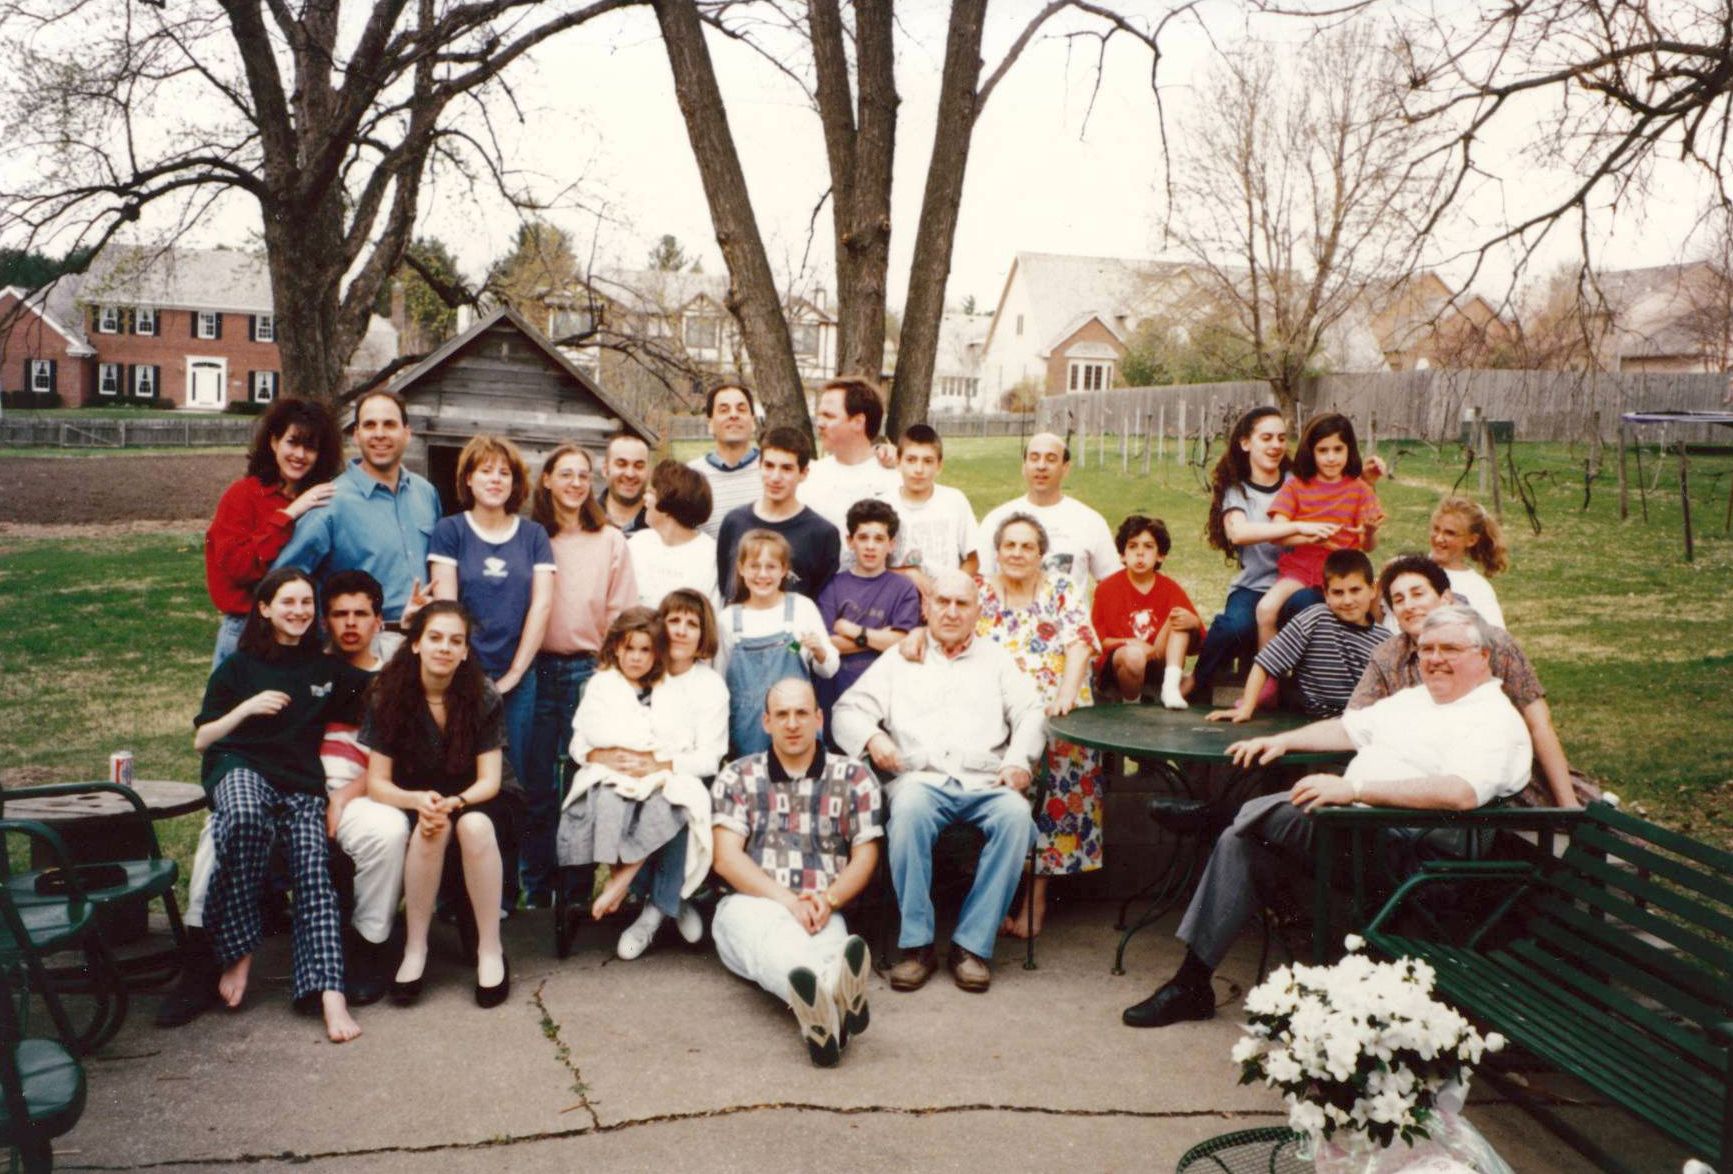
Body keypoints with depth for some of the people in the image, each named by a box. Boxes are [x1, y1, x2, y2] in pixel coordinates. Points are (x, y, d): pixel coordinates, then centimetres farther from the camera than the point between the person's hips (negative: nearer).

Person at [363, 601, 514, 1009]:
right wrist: (418, 800, -30)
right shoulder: (388, 696, -9)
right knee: (429, 827, -35)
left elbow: (490, 780, -11)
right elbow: (377, 783, -10)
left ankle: (490, 950, -23)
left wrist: (454, 803, -32)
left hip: (475, 801, 0)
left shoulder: (483, 696, -11)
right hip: (414, 801, 0)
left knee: (474, 825, -35)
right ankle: (414, 949, -20)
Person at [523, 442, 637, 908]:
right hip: (538, 668, 1)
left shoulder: (610, 541, 6)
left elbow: (623, 614, 5)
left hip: (589, 669, 0)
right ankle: (535, 890, 15)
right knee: (536, 786, 4)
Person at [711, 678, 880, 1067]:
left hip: (821, 915, 1)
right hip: (751, 905, -1)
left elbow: (865, 856, 10)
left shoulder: (854, 778, 15)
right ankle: (833, 993, -70)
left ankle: (818, 1006, -70)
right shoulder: (737, 777, 13)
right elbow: (727, 858, 2)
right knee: (768, 926, -39)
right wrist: (789, 900, -14)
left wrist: (828, 900, -12)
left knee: (827, 938, -37)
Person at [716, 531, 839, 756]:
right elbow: (719, 680, 13)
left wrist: (819, 651, -16)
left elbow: (829, 670, 5)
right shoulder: (728, 618, 3)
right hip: (748, 731, 1)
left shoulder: (802, 607, 0)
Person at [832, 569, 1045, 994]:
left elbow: (1031, 713, 13)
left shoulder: (997, 659, 25)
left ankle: (973, 944, -23)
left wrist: (1019, 759, -6)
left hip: (986, 781, 1)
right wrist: (872, 737, -8)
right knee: (909, 810, -36)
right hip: (921, 777, -1)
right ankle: (917, 943, -25)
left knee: (1016, 814, -32)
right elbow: (848, 709, 14)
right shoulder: (899, 660, 21)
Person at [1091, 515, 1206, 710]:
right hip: (1117, 664, -2)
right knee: (1134, 655, -37)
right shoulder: (1108, 588, 1)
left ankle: (1171, 684, -27)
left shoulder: (1171, 589, 5)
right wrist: (1130, 644, -17)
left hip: (1159, 662, 3)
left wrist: (1194, 623, -20)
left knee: (1181, 619, -17)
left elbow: (1196, 644, 4)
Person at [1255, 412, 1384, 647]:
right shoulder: (1295, 485, 7)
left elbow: (1368, 546, 5)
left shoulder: (1359, 488, 9)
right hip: (1300, 566, -1)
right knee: (1266, 608, -28)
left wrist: (1370, 530, -19)